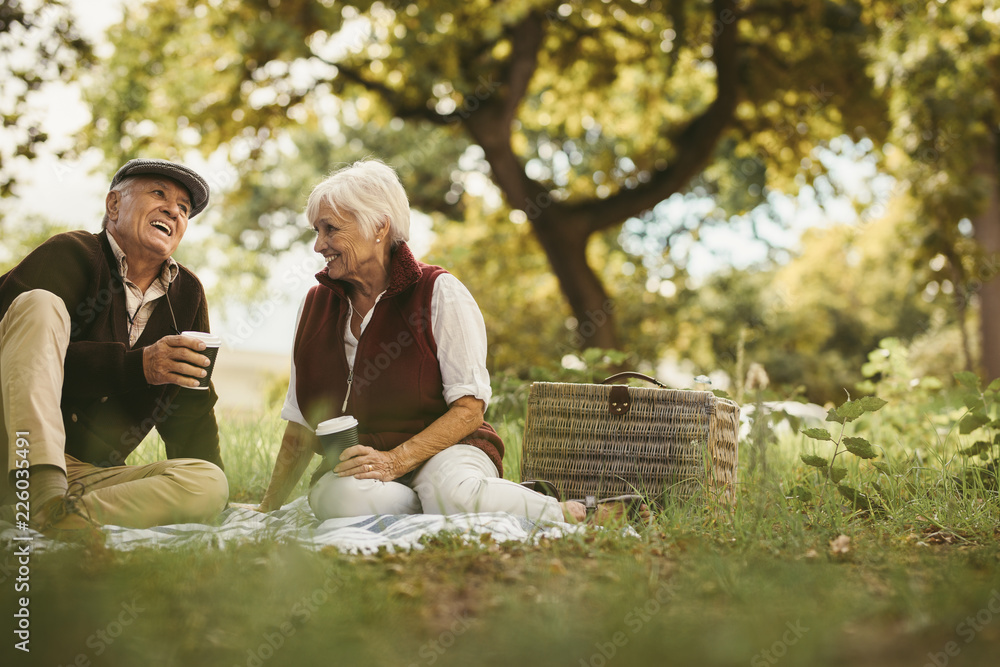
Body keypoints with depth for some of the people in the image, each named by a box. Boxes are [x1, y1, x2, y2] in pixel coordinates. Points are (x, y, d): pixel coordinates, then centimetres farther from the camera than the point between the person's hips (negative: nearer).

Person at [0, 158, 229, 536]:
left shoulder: (187, 295, 15)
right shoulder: (71, 255, -1)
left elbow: (190, 410, 18)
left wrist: (199, 498, 5)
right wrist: (135, 366, -24)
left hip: (88, 475, 4)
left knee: (211, 484, -19)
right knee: (39, 304, -24)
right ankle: (43, 496, -41)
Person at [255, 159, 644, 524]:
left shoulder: (439, 293, -3)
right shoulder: (316, 305, 11)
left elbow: (469, 407, -8)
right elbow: (302, 427, 16)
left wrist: (395, 459, -20)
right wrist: (267, 510, 14)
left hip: (443, 451, -4)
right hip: (351, 468, 4)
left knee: (453, 490, -41)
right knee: (342, 497, -35)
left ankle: (579, 515, -20)